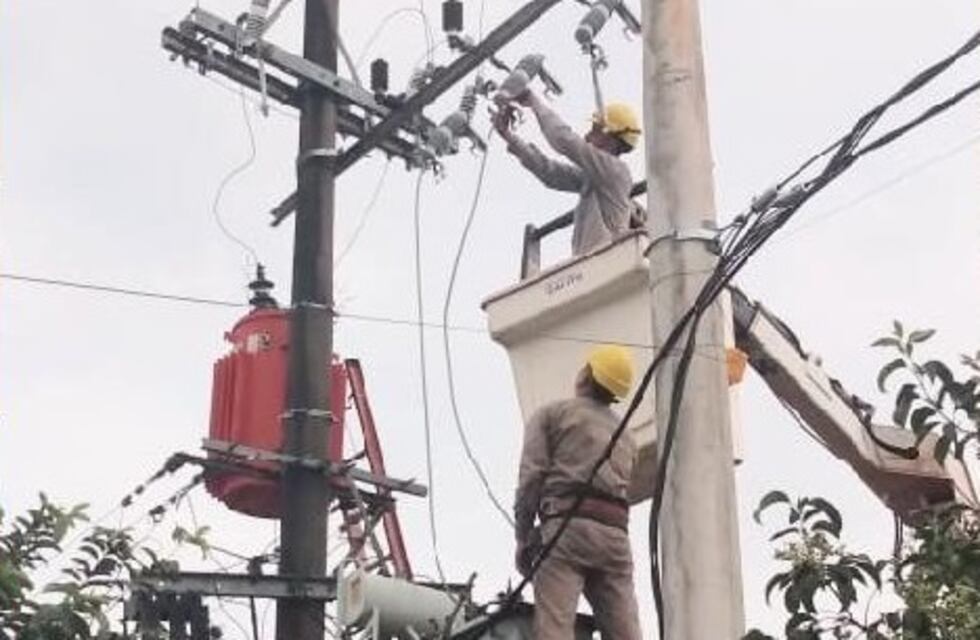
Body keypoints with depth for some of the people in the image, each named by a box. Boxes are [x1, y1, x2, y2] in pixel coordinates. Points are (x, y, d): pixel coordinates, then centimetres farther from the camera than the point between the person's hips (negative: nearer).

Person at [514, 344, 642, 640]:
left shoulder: (551, 413, 13)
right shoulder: (625, 434, 29)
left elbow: (531, 477, 0)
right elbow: (623, 488, 18)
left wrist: (523, 538, 3)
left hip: (567, 524, -5)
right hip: (616, 532, 5)